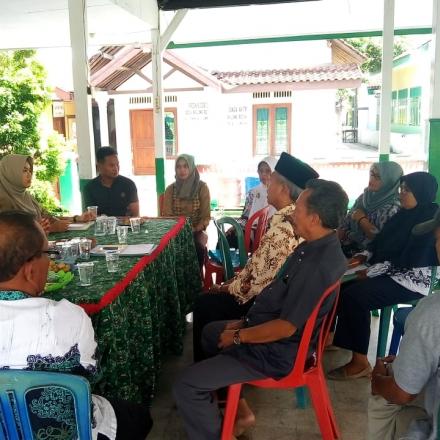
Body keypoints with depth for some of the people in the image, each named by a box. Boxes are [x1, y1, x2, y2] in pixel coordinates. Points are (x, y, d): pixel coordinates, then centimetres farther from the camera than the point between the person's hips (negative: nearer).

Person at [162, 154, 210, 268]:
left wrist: (193, 231, -17)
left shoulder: (202, 187, -1)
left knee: (197, 248, -34)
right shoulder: (170, 189, 5)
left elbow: (206, 217, -2)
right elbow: (167, 215, 3)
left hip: (196, 232, -1)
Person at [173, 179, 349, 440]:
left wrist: (238, 337, -14)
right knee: (211, 332, 29)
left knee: (186, 386, -14)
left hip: (276, 350, -10)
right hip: (272, 330, 10)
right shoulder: (317, 246, 2)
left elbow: (286, 327, -27)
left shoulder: (319, 266, -30)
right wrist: (246, 322, 9)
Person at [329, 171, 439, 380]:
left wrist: (369, 272, -18)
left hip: (412, 280, -9)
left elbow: (410, 260, -22)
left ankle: (361, 362, -15)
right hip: (391, 274, 9)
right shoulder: (405, 214, 12)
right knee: (343, 288, -4)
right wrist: (363, 256, 1)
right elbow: (382, 241, 18)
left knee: (355, 296, -24)